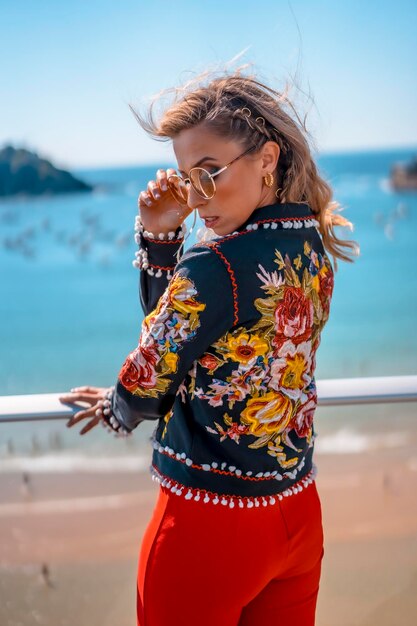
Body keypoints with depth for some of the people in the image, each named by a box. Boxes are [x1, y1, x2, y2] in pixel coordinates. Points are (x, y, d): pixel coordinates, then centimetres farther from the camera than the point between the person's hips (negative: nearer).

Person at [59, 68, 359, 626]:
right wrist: (159, 236, -5)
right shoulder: (311, 243, 1)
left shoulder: (216, 265, -24)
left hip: (210, 522, -7)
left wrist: (116, 410, 9)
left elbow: (148, 380, -12)